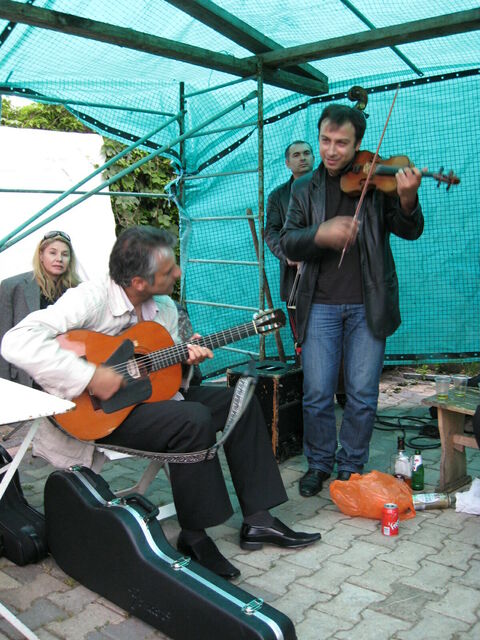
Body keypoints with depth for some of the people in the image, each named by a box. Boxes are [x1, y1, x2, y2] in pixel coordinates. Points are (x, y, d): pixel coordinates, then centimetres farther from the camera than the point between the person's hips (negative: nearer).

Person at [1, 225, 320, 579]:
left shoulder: (166, 308, 3)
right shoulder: (91, 299, -21)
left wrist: (186, 358, -10)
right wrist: (90, 377, -35)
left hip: (150, 395, 8)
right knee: (194, 420, -30)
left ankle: (257, 520, 3)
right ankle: (194, 537, -12)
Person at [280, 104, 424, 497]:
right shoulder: (305, 189, 8)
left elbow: (409, 232, -4)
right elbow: (288, 242, -1)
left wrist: (407, 201, -27)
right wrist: (320, 234, -23)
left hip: (368, 305, -1)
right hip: (321, 305, 1)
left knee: (362, 397, 3)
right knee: (317, 394, 4)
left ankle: (351, 467, 23)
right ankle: (319, 463, 25)